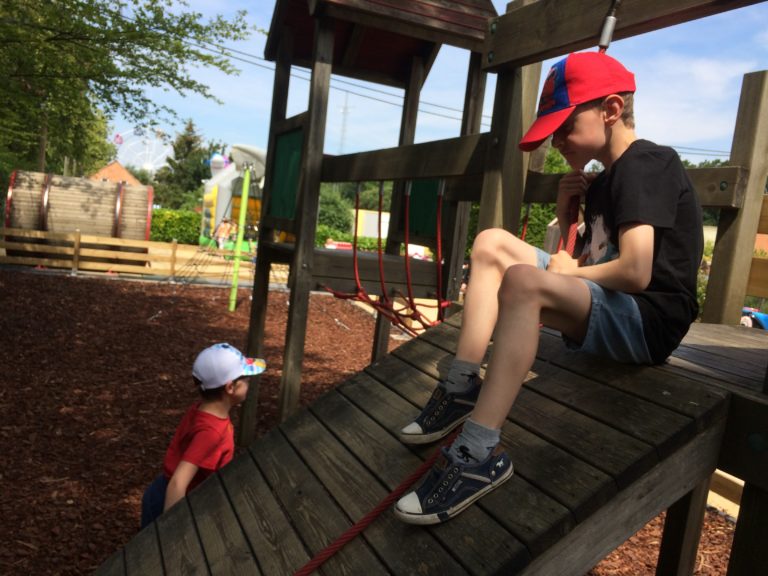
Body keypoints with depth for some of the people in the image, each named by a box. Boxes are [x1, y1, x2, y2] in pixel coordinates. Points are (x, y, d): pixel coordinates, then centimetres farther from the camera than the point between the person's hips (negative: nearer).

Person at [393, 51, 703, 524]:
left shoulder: (646, 164, -12)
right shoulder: (607, 178, 17)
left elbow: (635, 273, -25)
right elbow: (585, 261, 16)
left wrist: (571, 271, -7)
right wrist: (566, 213, 1)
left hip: (650, 321, -10)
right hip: (610, 310, 10)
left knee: (524, 280, -36)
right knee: (493, 244, 6)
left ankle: (481, 455, -32)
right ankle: (462, 391, -3)